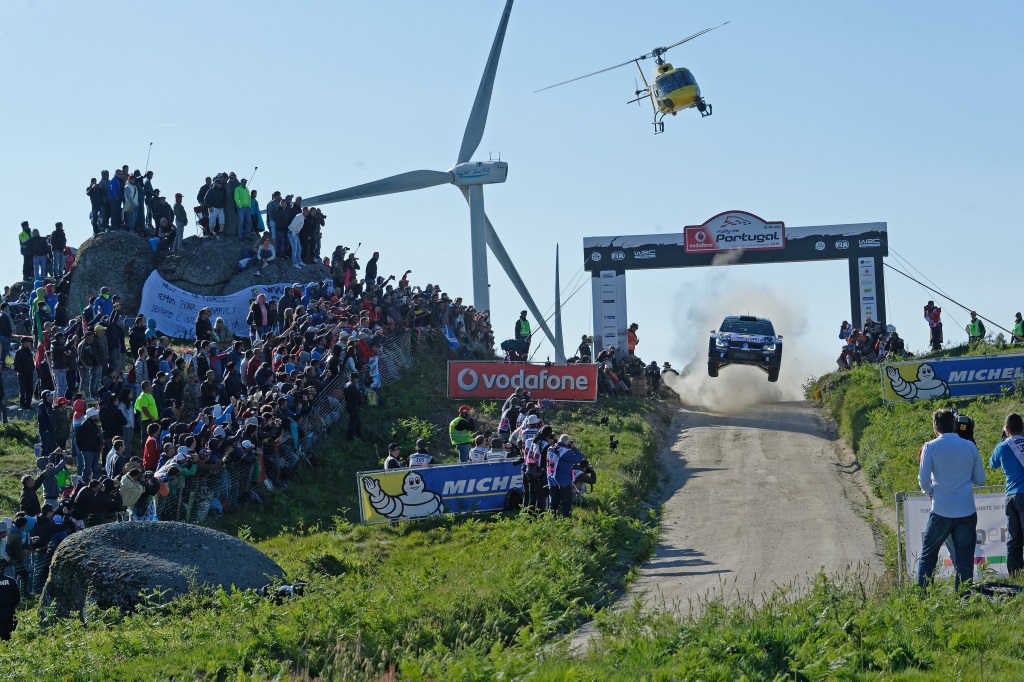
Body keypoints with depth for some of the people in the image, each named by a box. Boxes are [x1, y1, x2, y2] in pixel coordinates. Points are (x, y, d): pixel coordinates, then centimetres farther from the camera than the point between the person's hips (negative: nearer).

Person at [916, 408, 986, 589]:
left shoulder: (930, 447, -4)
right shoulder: (970, 447, 3)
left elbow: (923, 479, -7)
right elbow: (980, 479, 8)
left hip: (941, 511, -1)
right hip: (967, 512, 2)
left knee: (928, 556, 12)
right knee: (965, 560, 5)